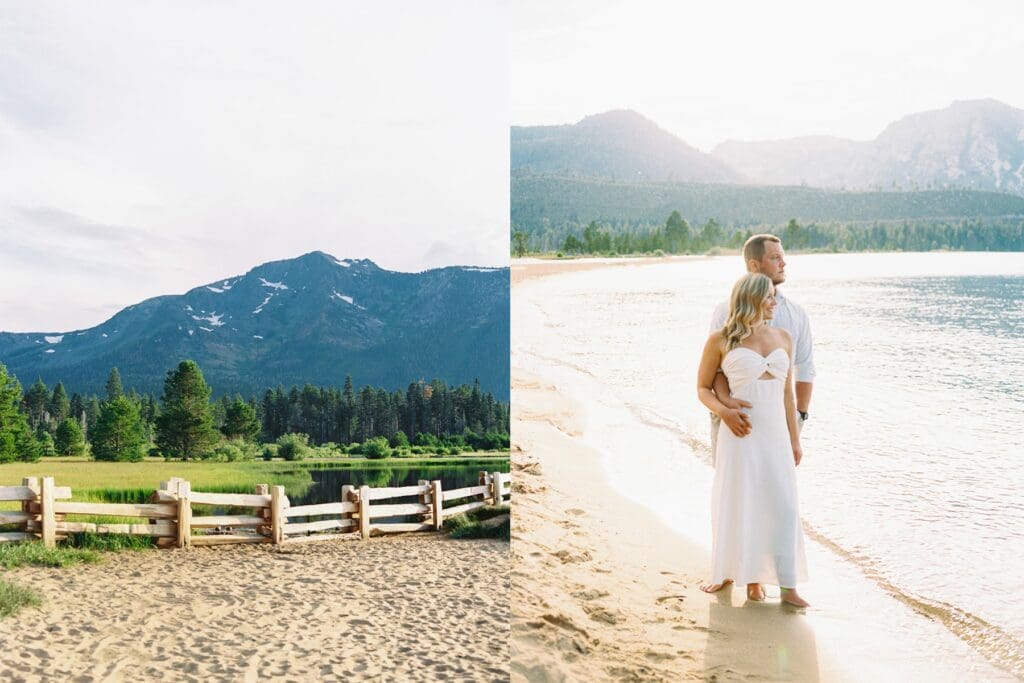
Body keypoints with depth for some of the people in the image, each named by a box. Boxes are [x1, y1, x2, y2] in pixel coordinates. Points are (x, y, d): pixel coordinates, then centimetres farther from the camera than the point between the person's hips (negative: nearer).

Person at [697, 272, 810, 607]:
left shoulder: (783, 337, 7)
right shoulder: (721, 340, -4)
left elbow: (788, 392, 12)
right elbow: (703, 387, 4)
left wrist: (795, 440, 12)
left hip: (775, 435, 3)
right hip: (740, 435, -3)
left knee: (782, 506, 1)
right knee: (737, 505, 6)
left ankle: (788, 586, 6)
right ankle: (727, 572, 23)